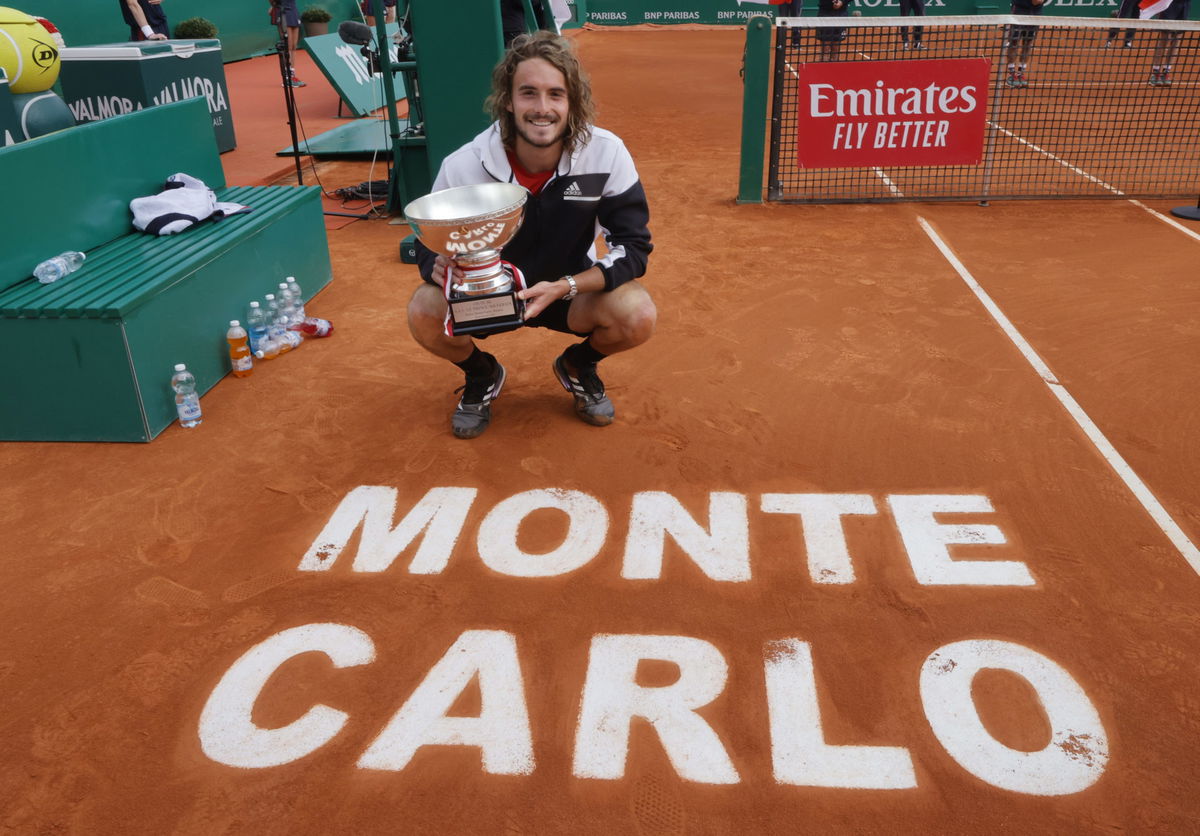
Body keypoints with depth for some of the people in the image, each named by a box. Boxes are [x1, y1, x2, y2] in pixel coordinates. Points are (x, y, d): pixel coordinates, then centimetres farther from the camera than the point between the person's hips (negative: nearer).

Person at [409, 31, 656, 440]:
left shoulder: (607, 154, -21)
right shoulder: (462, 166, -21)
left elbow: (633, 245, -18)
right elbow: (429, 245, -9)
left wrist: (563, 288, -33)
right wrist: (440, 267, -36)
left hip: (572, 289, 0)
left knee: (638, 316, -29)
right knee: (425, 314, -29)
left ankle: (579, 367, 9)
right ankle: (481, 375, 8)